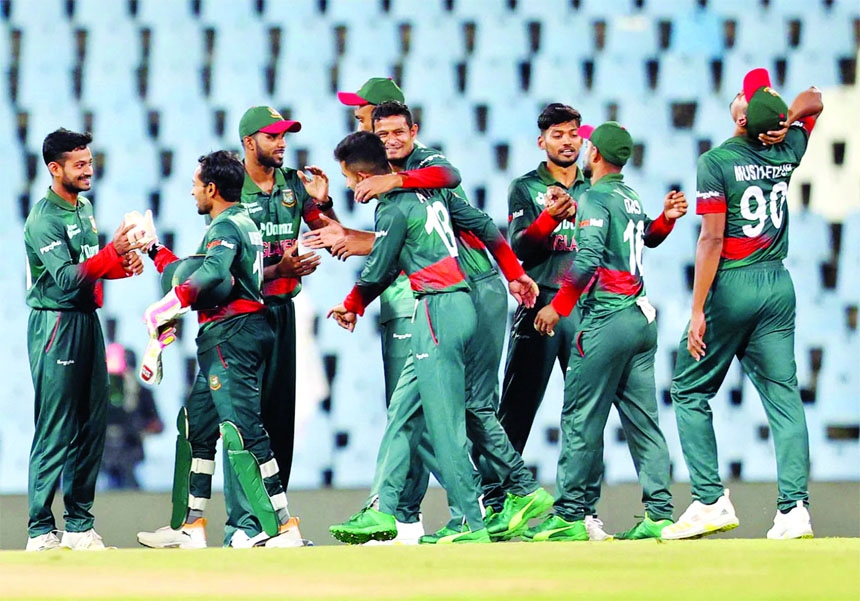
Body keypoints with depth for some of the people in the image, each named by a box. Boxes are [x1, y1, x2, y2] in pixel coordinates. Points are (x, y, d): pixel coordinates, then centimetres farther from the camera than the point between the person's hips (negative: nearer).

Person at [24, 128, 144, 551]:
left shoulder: (84, 207, 14)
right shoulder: (44, 219, -14)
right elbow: (67, 278, -24)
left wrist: (123, 264, -1)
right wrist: (112, 252, -32)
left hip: (87, 321, 9)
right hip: (56, 324, -9)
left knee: (93, 425, 8)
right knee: (56, 432, -9)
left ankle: (79, 525, 14)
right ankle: (41, 532, -5)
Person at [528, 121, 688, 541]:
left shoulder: (595, 199, -9)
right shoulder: (632, 199, 15)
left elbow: (587, 261, -18)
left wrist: (557, 306, -13)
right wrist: (666, 219, 21)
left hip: (606, 318, -8)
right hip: (642, 317, 8)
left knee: (581, 419, -4)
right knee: (642, 420, 7)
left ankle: (570, 516, -4)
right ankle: (659, 513, 3)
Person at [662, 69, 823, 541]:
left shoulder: (717, 162, -13)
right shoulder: (786, 153, 3)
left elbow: (712, 240, -16)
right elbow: (813, 101, 24)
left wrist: (698, 311, -15)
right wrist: (785, 122, 3)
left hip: (731, 287, -5)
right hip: (779, 285, 5)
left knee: (689, 390, 8)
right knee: (783, 396, 3)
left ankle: (711, 501, 1)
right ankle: (793, 509, -5)